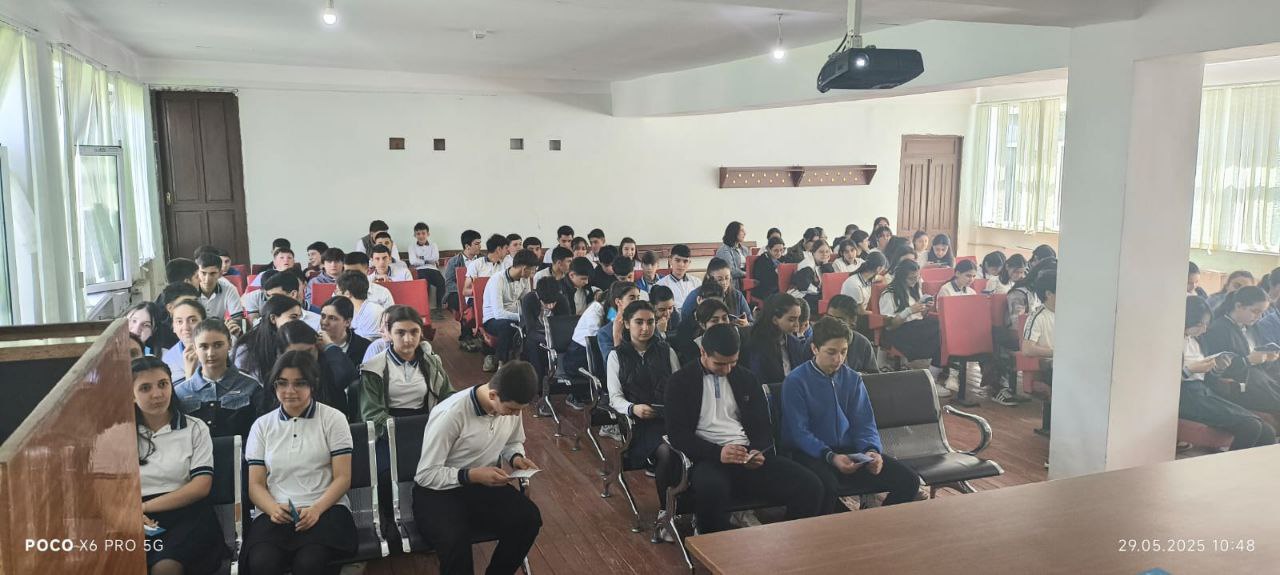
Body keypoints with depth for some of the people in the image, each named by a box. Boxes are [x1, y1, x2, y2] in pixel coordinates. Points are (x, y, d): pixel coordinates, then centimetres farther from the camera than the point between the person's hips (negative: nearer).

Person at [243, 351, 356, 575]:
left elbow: (343, 478, 2)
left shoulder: (332, 418, 7)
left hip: (326, 510, -2)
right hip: (274, 514, 2)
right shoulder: (262, 425, 15)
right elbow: (256, 484, 10)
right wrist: (274, 509, -12)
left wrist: (315, 509, -16)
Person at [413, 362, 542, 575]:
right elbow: (426, 475, -19)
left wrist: (516, 458, -8)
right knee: (455, 540, -35)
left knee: (529, 519, -21)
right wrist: (472, 475, -29)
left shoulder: (511, 406, -7)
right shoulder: (450, 414, -26)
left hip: (486, 484, 5)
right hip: (439, 492, -5)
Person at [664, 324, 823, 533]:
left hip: (749, 457, 4)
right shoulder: (680, 382, 5)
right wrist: (718, 452, -19)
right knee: (711, 489, -40)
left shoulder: (746, 379, 18)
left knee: (811, 486, -19)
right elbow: (677, 433, -3)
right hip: (709, 459, -4)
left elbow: (763, 425, 18)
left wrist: (758, 451, -6)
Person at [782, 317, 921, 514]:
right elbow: (799, 432, -11)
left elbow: (864, 424, 8)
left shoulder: (853, 379, 9)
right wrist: (831, 457, -26)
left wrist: (872, 451, -14)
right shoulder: (796, 381, -7)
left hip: (850, 451, 5)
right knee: (826, 487, -39)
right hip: (813, 454, -5)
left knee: (909, 481, -13)